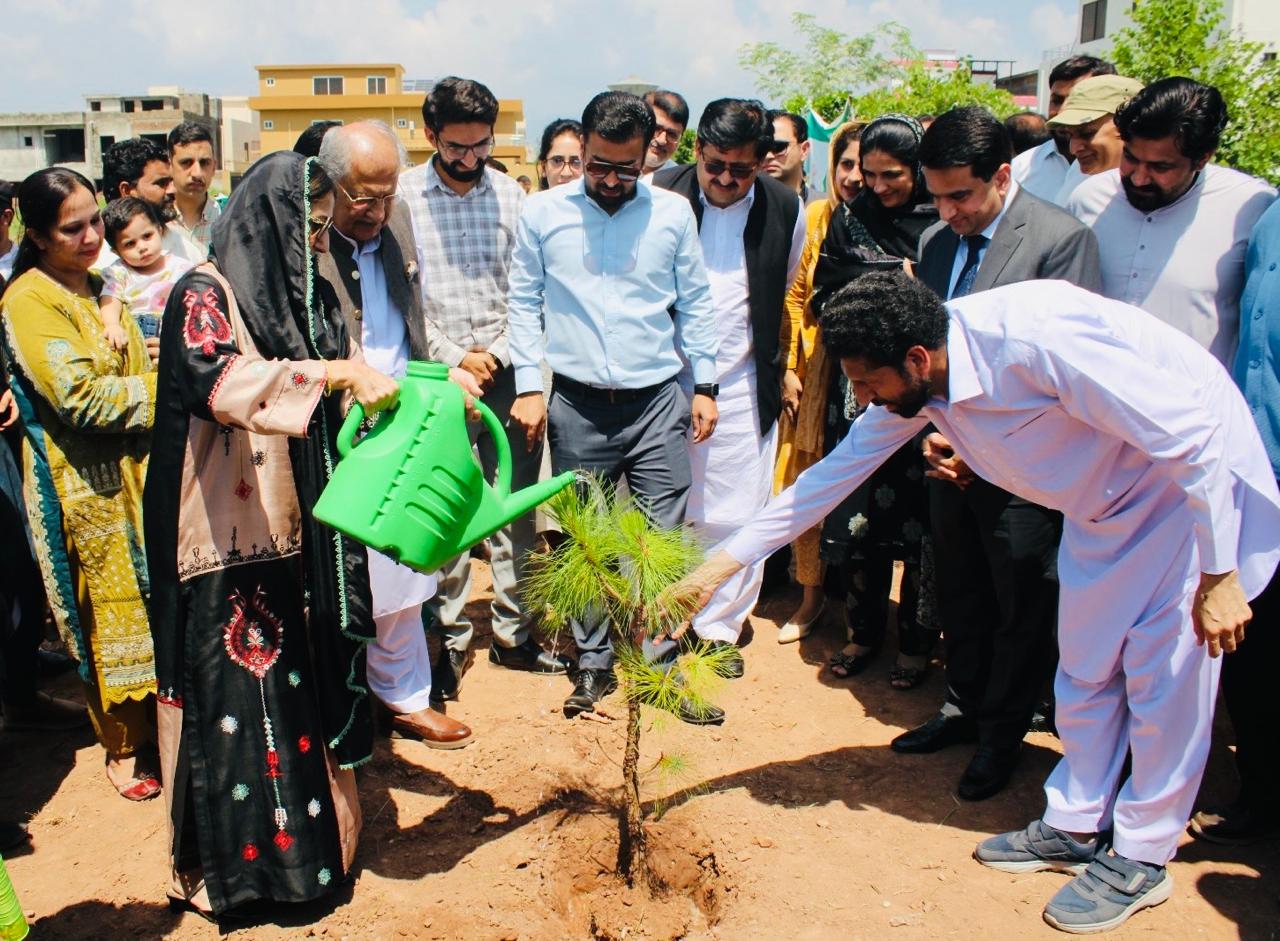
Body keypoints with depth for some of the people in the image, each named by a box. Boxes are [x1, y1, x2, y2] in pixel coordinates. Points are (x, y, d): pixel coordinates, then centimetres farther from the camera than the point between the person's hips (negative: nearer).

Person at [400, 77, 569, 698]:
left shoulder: (510, 194, 7)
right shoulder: (403, 197, -2)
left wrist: (496, 355, -4)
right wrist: (455, 360, -7)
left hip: (505, 369, 3)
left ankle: (512, 633, 18)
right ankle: (450, 638, 15)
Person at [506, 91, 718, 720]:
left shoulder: (673, 212, 3)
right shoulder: (543, 213, 2)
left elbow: (695, 304, 8)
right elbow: (524, 304, 5)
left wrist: (704, 386, 4)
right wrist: (528, 385, -2)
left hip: (659, 402, 0)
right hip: (577, 406, 0)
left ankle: (662, 667, 16)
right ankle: (593, 665, 23)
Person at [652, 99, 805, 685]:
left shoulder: (785, 209, 0)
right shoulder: (661, 196, -5)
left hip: (742, 388, 1)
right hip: (666, 382, -1)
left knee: (734, 517, 5)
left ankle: (720, 626, 24)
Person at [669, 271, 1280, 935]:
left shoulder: (1035, 335, -36)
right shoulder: (914, 383, -12)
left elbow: (1192, 435, -30)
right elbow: (836, 472, -2)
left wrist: (1219, 573, -25)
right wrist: (726, 561, -4)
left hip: (1197, 478, -7)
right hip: (1102, 500, 7)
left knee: (1163, 672, -2)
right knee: (1085, 667, 11)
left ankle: (1141, 860, 15)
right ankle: (1074, 827, 28)